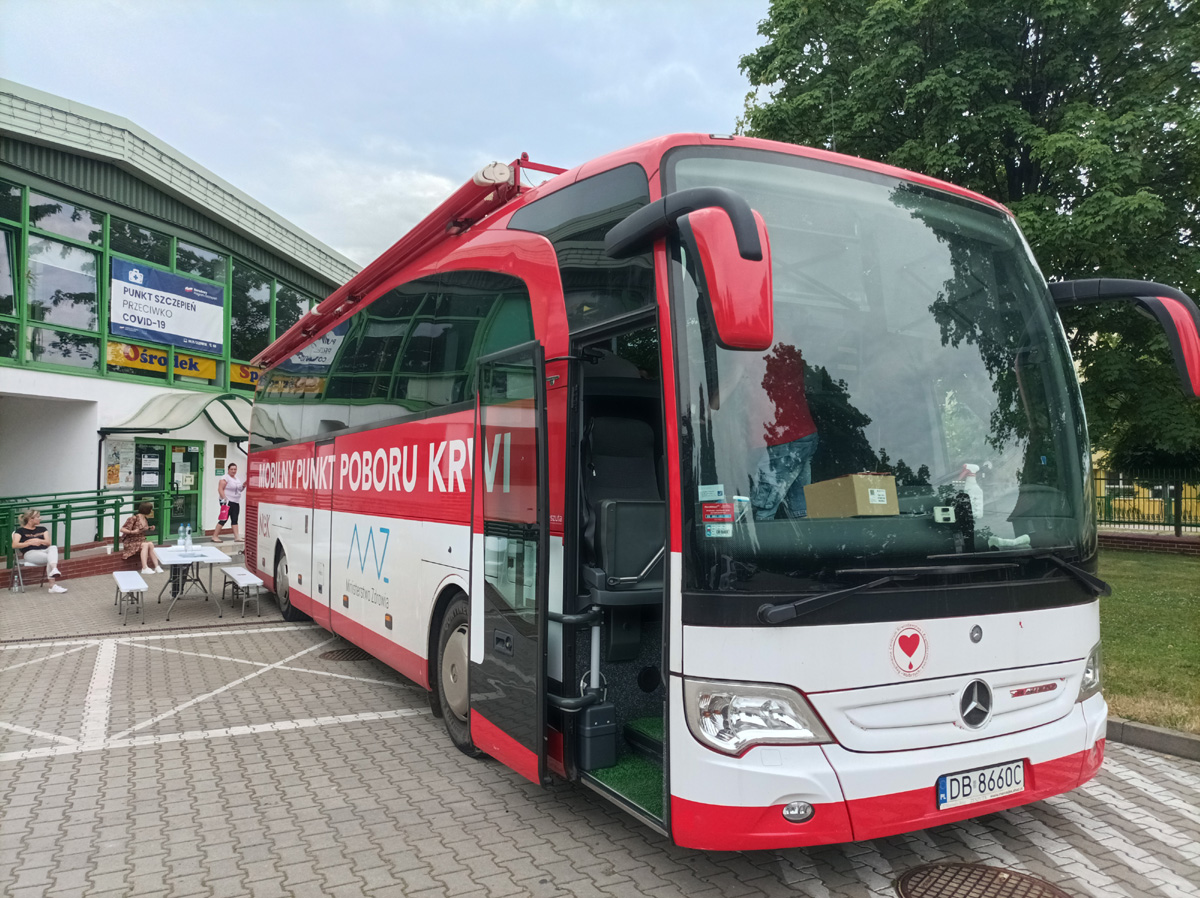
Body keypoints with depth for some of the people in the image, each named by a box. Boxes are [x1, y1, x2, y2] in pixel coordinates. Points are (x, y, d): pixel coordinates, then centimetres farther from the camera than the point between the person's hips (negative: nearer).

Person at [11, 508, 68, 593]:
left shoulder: (42, 529, 26)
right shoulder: (20, 531, 12)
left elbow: (49, 543, 12)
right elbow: (14, 545, -4)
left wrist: (38, 541, -6)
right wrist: (30, 543, -8)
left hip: (44, 551, 3)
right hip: (30, 553, -3)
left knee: (54, 547, -35)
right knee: (50, 558, -35)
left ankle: (54, 570, -61)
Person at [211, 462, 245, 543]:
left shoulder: (237, 479, 17)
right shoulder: (225, 478, -8)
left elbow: (240, 490, 25)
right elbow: (220, 489, -16)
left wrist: (244, 485, 5)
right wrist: (224, 499, -24)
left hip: (236, 502, 8)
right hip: (228, 502, -8)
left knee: (235, 520, 6)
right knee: (223, 519, -8)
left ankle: (236, 537, 5)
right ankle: (215, 536, -2)